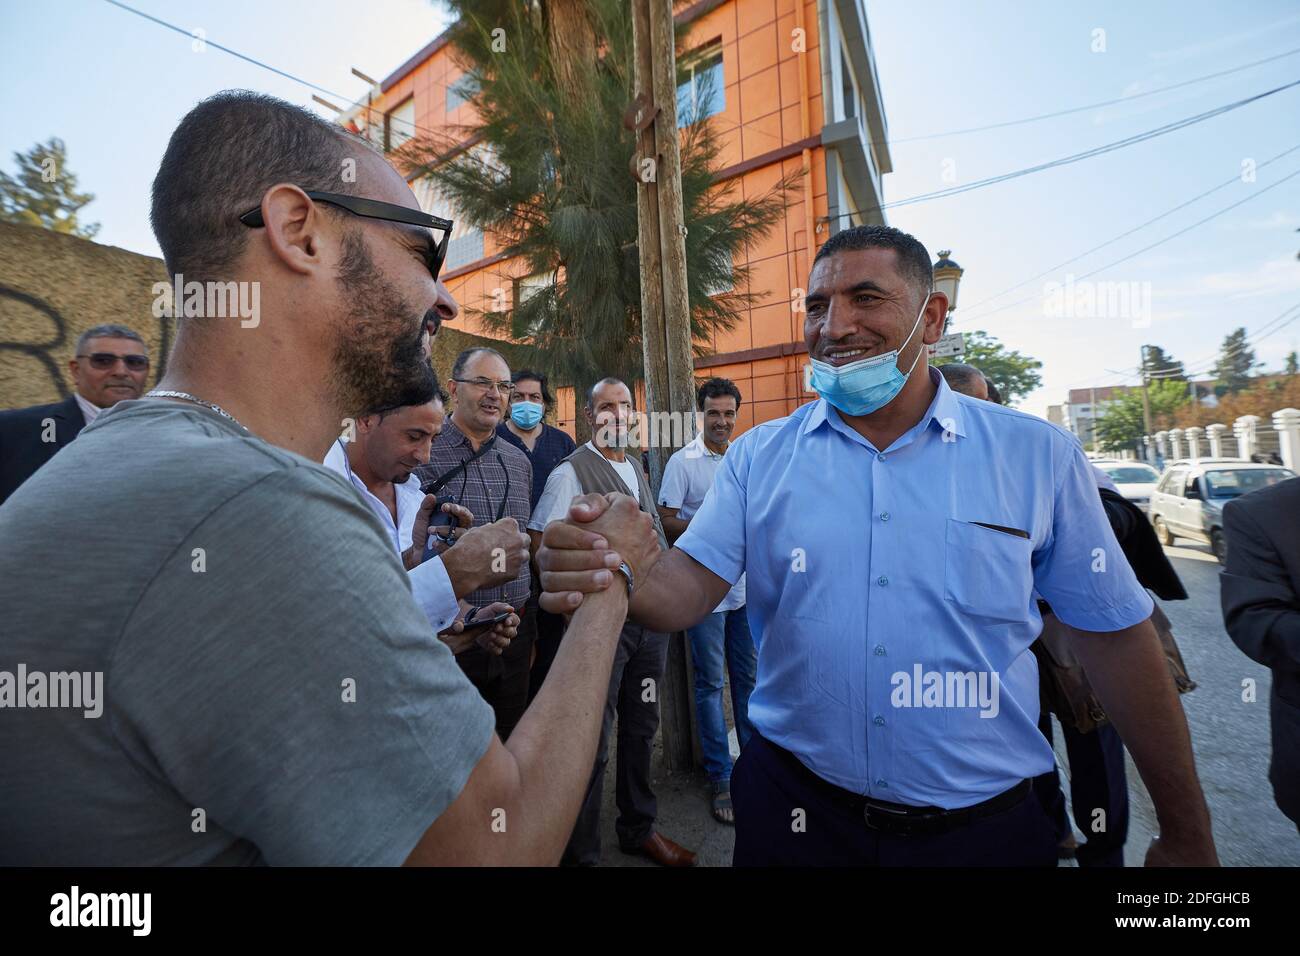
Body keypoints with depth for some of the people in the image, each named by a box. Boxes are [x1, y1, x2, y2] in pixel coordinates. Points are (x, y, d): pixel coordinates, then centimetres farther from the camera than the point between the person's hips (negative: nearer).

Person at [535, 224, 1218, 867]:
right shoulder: (757, 456, -6)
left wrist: (1186, 837, 5)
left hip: (987, 826, 1)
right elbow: (691, 584, -13)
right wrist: (622, 575, -35)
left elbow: (1114, 636, -1)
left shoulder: (1037, 455, -7)